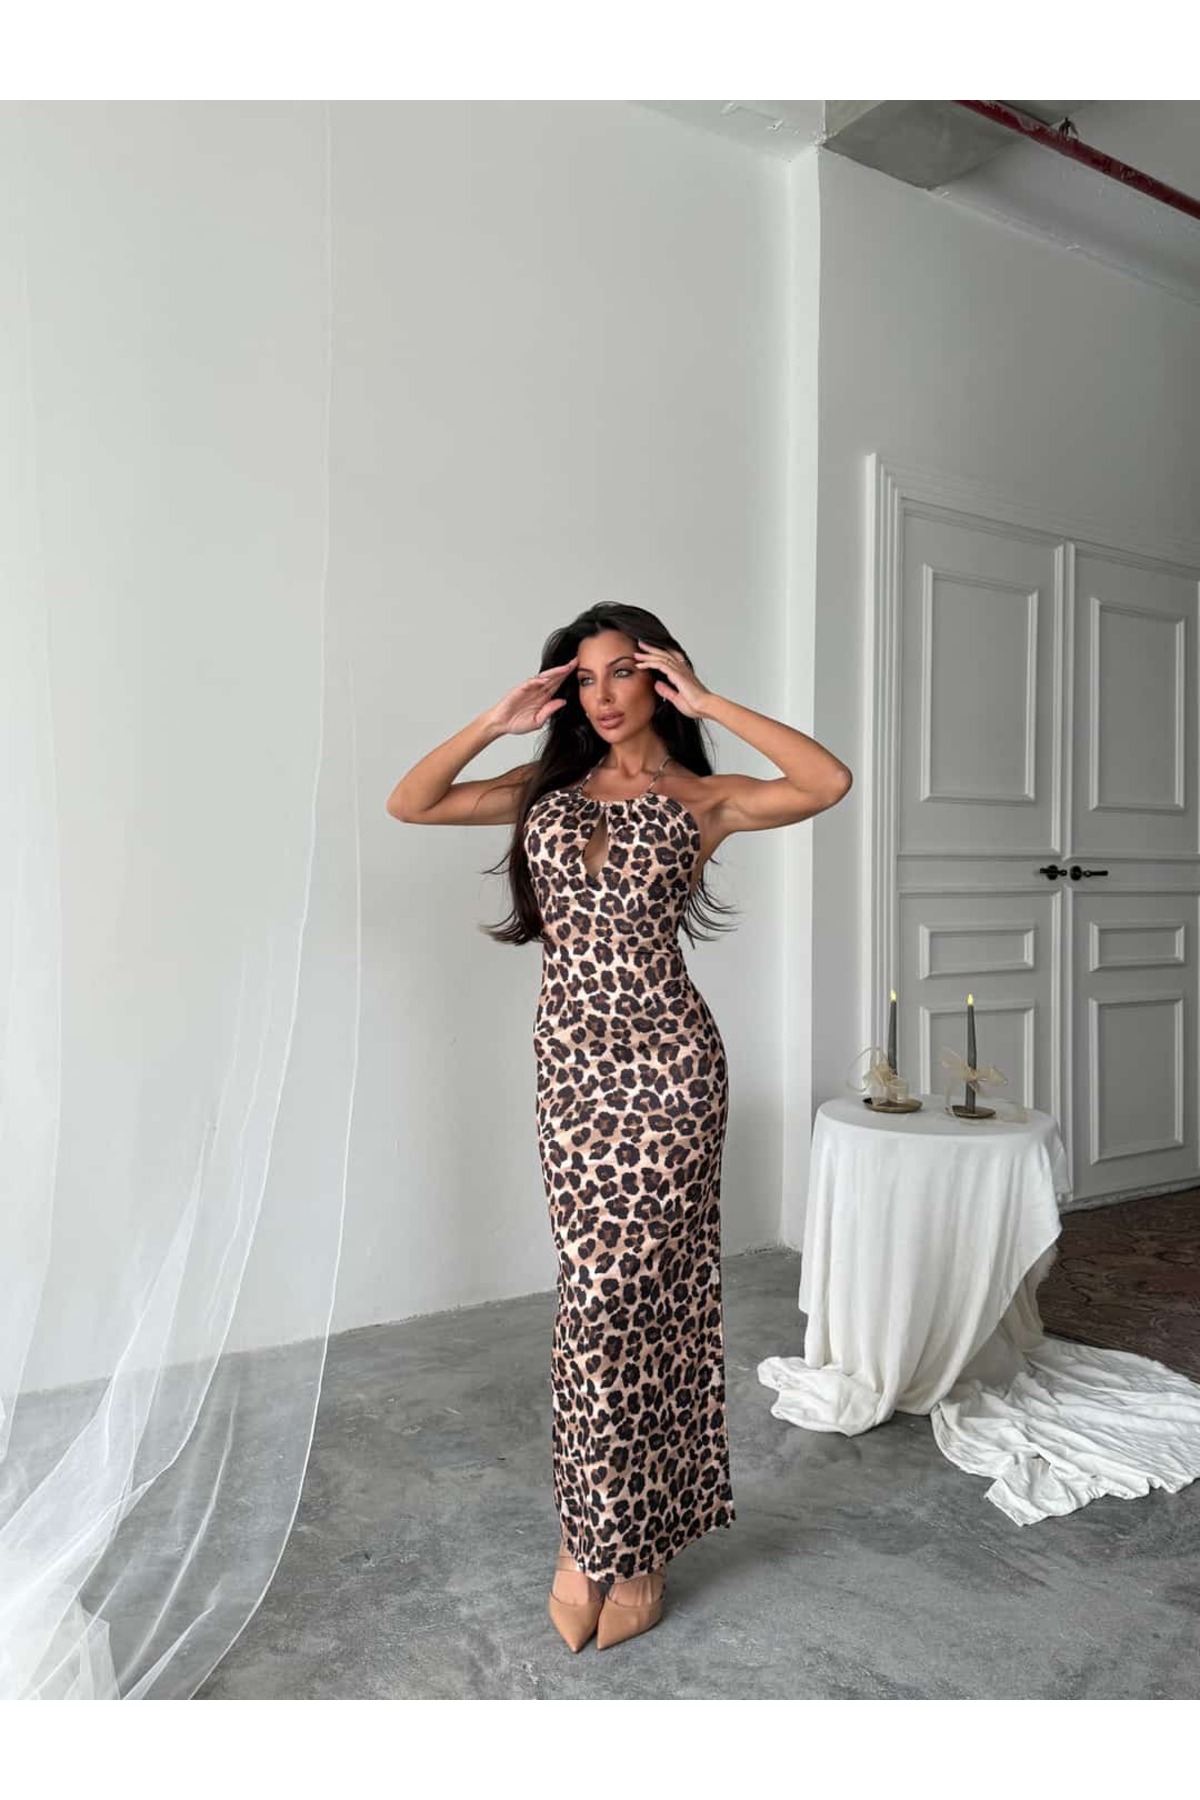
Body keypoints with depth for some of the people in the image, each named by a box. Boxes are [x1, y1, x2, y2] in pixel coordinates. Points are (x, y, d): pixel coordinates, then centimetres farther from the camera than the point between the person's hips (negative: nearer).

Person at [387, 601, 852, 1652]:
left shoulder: (700, 799, 1)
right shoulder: (548, 788, 12)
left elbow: (830, 782, -17)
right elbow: (408, 804, 7)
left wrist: (706, 703, -12)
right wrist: (498, 722, 0)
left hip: (665, 1063, -3)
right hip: (572, 1061, 4)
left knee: (612, 1293, -1)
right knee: (621, 1289, 10)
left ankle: (606, 1538, 21)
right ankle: (617, 1534, 29)